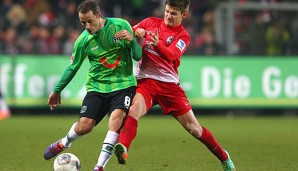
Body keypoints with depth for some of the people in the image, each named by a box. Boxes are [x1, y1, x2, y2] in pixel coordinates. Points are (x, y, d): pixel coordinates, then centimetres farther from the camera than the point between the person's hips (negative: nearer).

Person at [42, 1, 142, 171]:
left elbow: (138, 56, -3)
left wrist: (132, 40, -24)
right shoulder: (83, 41, -6)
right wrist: (57, 91, 15)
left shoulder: (121, 25, -9)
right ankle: (63, 144, 26)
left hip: (123, 84, -1)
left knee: (117, 116, -28)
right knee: (84, 126, -10)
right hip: (97, 86, 1)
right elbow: (72, 67, 9)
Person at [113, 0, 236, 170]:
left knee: (193, 128, 2)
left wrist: (157, 45, -40)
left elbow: (171, 56, -18)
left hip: (169, 84, -1)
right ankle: (123, 149, -50)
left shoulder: (183, 36, 1)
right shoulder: (151, 22, 10)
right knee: (134, 109, -33)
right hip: (145, 81, 1)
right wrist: (136, 32, -12)